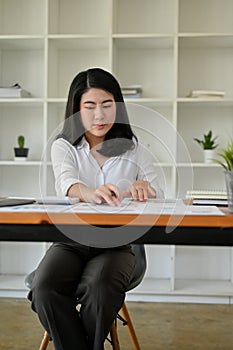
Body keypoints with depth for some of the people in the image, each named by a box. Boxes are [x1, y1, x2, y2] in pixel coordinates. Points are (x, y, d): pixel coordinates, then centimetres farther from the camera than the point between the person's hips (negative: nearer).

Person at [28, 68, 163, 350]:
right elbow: (65, 181, -18)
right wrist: (89, 193, -43)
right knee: (44, 289, -28)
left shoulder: (133, 149, 9)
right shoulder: (64, 146, 5)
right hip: (69, 241, 1)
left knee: (100, 289, -31)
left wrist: (144, 187, -28)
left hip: (116, 244, 0)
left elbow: (157, 195, -2)